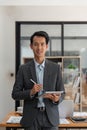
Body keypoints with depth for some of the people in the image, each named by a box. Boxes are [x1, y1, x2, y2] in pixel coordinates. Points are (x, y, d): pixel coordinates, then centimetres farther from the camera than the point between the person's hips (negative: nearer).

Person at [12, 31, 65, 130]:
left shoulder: (55, 68, 2)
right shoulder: (23, 69, 1)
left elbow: (62, 93, 6)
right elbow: (15, 94, 0)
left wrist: (57, 98, -16)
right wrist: (31, 92, -17)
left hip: (50, 117, 1)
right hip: (31, 118, 0)